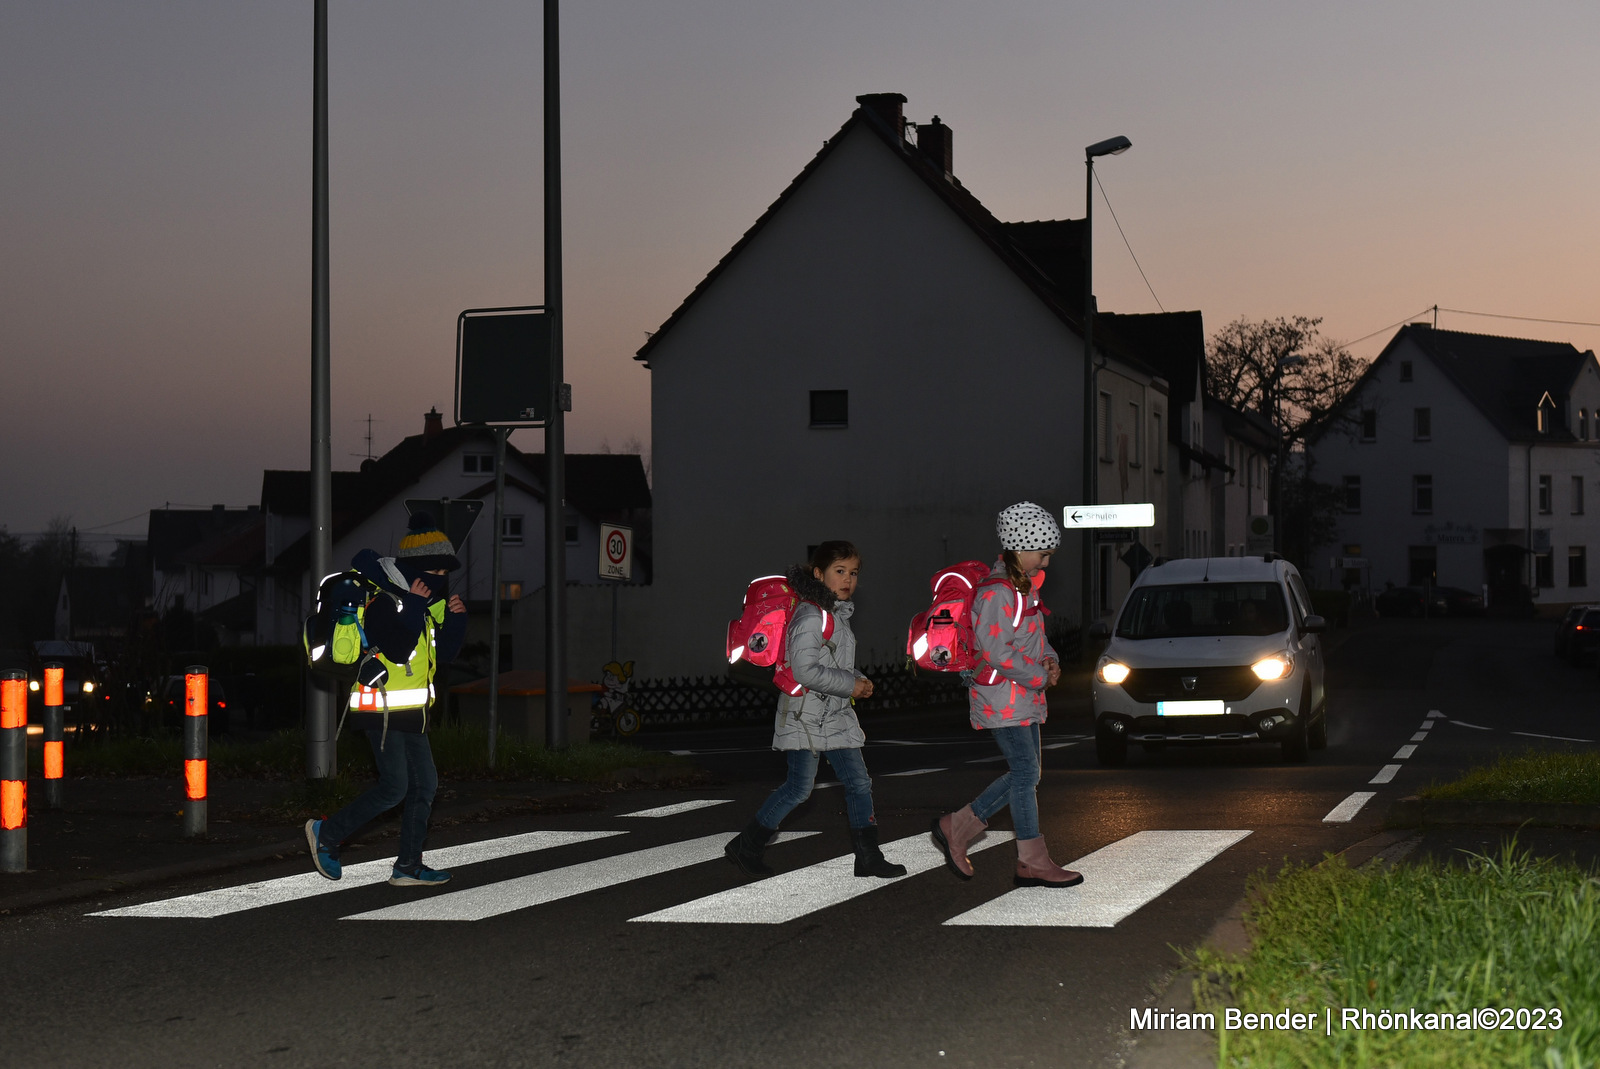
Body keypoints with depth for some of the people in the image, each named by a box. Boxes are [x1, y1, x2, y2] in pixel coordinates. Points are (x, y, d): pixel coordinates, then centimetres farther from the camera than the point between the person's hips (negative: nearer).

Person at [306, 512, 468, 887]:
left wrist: (455, 618, 1)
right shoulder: (382, 601, -15)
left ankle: (408, 866, 11)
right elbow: (396, 648, -28)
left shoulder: (427, 605, 14)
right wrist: (414, 606, -22)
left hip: (410, 711, 10)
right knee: (393, 788, -11)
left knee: (424, 784, 7)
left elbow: (445, 654, 15)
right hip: (382, 708, -10)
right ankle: (327, 834, 5)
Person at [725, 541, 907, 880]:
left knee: (859, 782, 5)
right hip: (806, 715, -9)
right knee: (799, 788, -6)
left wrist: (858, 680, 5)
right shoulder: (811, 616, -17)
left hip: (837, 716, 9)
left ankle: (868, 857, 11)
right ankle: (745, 846, 7)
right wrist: (850, 685, -18)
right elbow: (805, 670, -26)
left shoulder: (839, 614, 13)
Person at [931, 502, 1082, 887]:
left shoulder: (1022, 587, 14)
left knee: (1024, 775, 11)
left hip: (1024, 697, 10)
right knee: (1026, 773, -6)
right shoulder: (997, 592, -18)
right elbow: (998, 652, -24)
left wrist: (1049, 659, 4)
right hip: (1001, 698, -10)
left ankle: (957, 828, 18)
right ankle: (1034, 861, 0)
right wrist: (1040, 677, -15)